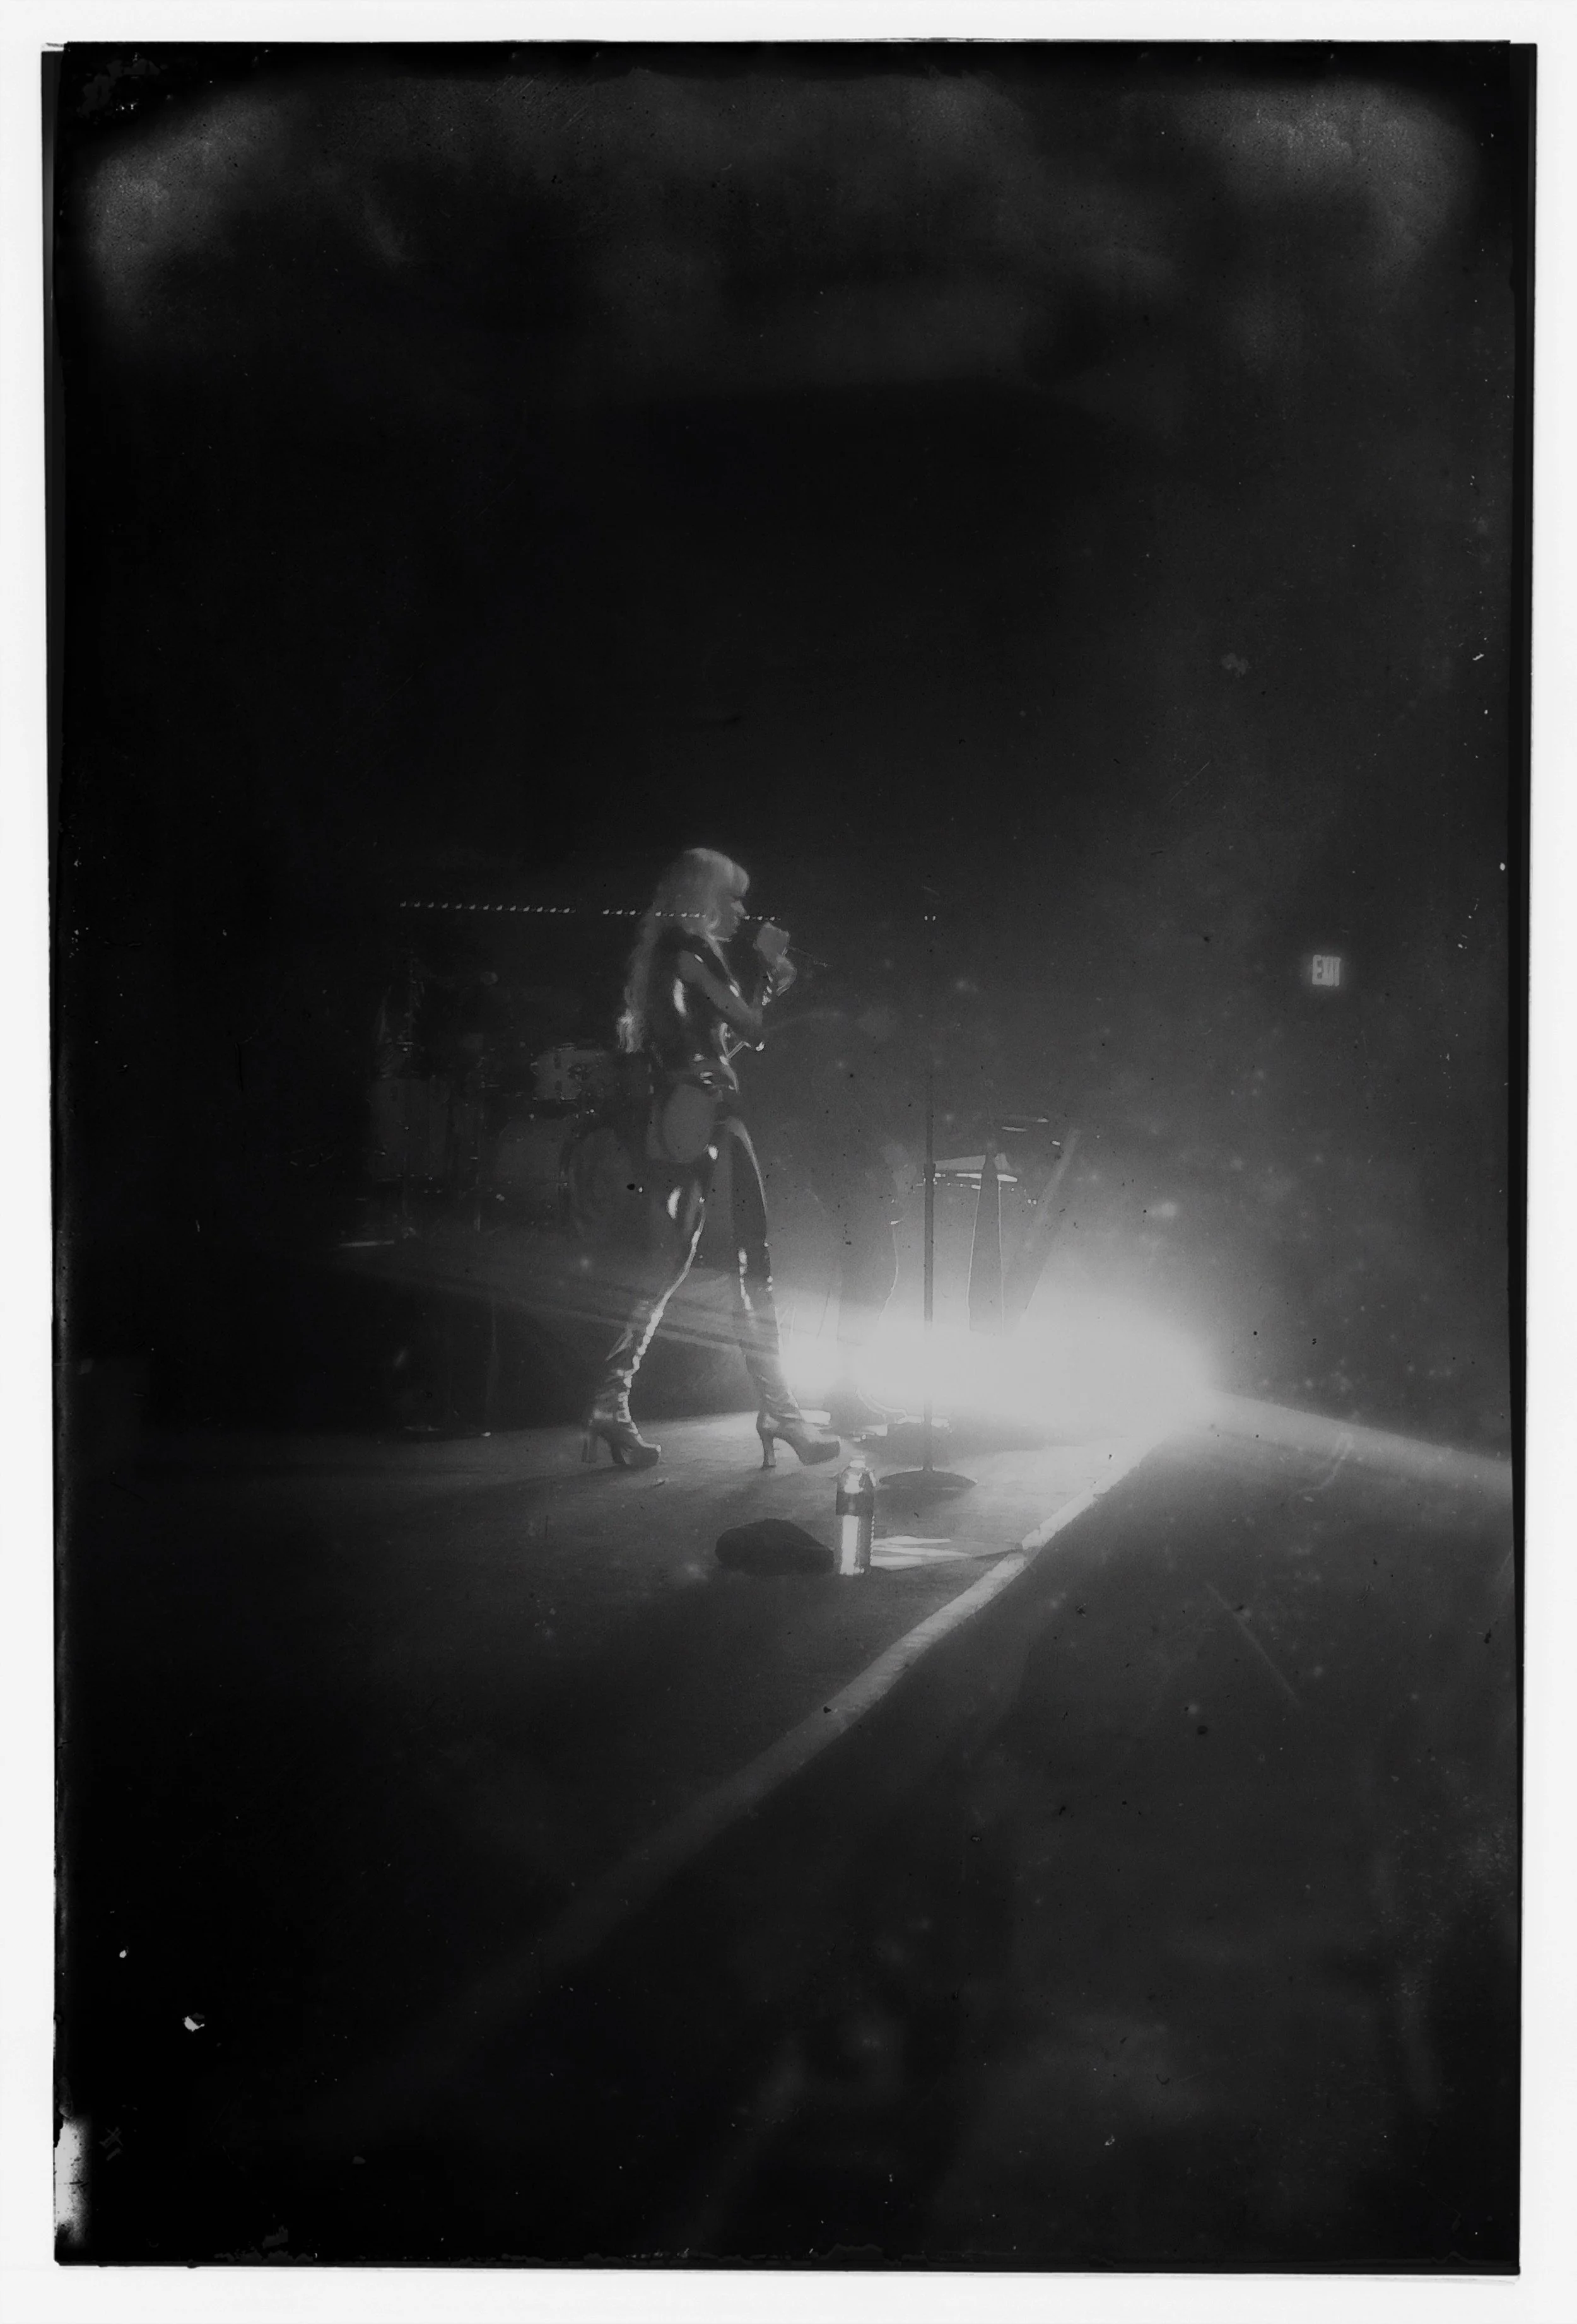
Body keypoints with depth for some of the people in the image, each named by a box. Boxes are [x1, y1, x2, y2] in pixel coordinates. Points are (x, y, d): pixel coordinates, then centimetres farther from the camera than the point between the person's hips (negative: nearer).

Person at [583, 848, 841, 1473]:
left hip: (670, 1123, 10)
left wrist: (768, 980, 20)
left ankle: (611, 1403, 5)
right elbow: (748, 1026, -12)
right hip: (703, 1115, -10)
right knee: (749, 1263, -5)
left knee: (663, 1269, 9)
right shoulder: (691, 952, -10)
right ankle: (776, 1410, -2)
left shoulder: (665, 953, 19)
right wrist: (766, 962, 1)